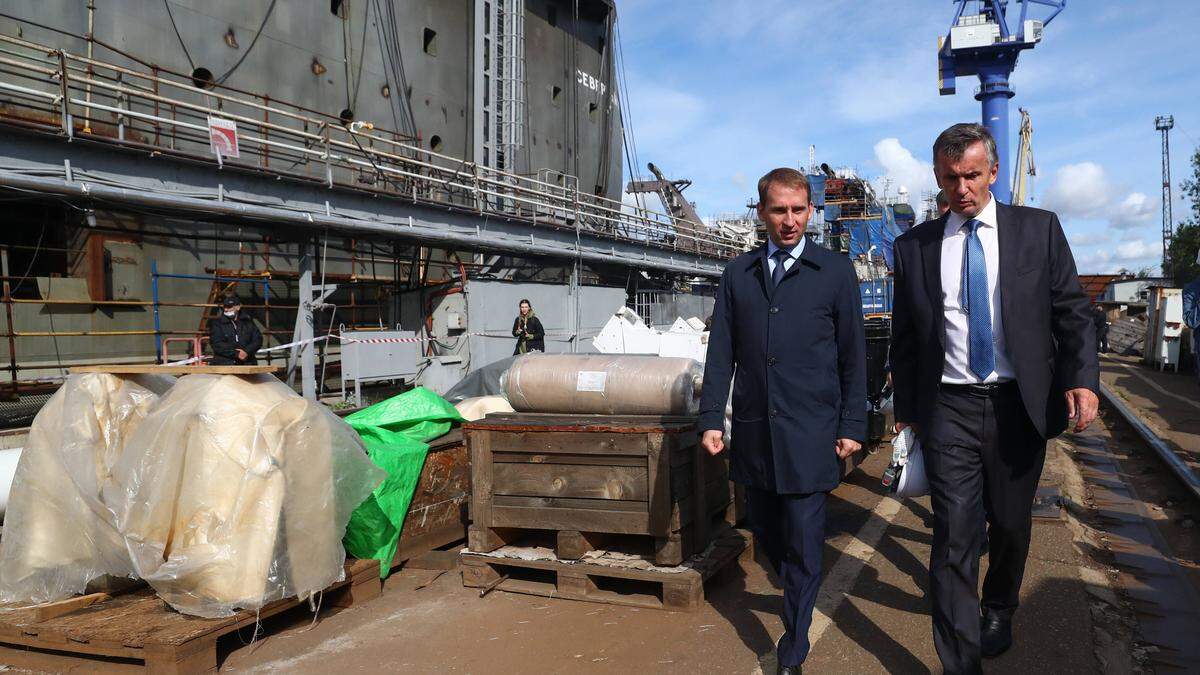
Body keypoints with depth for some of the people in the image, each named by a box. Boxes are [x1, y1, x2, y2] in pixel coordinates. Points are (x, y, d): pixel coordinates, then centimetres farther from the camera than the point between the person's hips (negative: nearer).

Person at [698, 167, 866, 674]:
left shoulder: (836, 271, 1)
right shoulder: (737, 274, 8)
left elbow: (853, 353, 2)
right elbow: (721, 351, 7)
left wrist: (852, 425, -2)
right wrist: (711, 418, 1)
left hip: (810, 433, -3)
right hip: (754, 430, 3)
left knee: (804, 542, 1)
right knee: (764, 529, 14)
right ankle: (797, 593, 43)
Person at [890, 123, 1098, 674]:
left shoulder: (1039, 229, 3)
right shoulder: (914, 246, 4)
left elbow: (1072, 312, 2)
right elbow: (904, 338, 9)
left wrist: (1082, 378, -14)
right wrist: (906, 410, 9)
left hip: (1019, 405, 1)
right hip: (949, 407, 0)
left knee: (1011, 525, 15)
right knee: (954, 536, -4)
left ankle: (998, 611, 43)